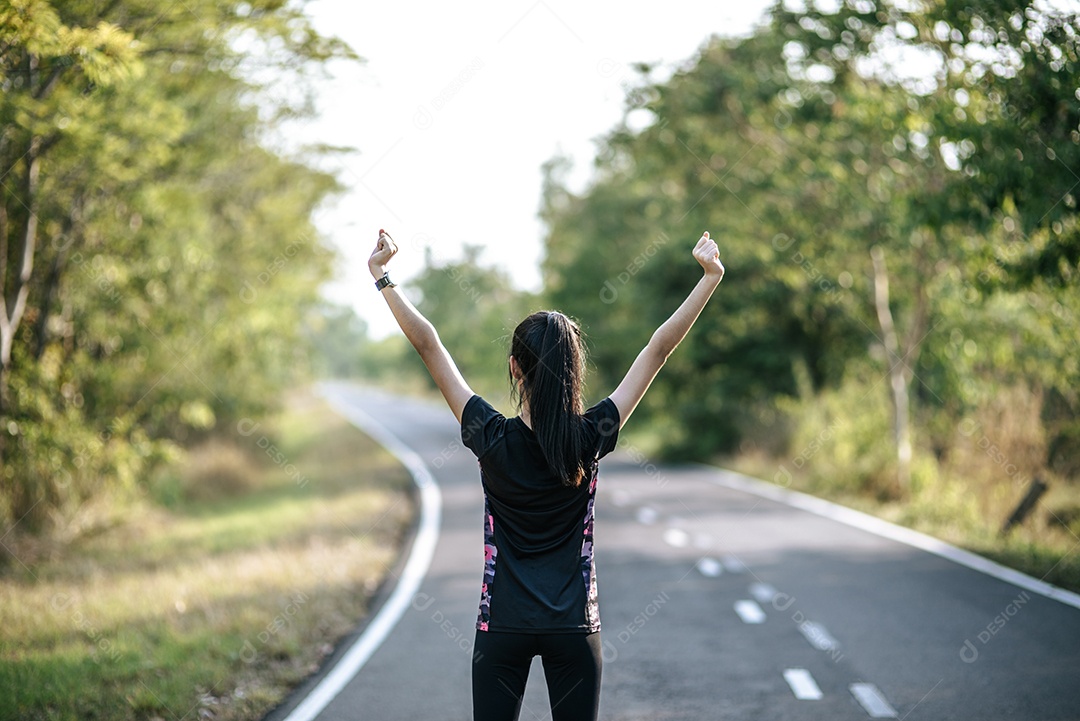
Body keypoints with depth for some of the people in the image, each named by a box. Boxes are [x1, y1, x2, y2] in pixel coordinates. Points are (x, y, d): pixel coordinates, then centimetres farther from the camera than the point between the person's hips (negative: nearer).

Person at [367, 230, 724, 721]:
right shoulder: (591, 439, -9)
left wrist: (382, 278, -1)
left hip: (502, 628, -1)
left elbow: (429, 346, -6)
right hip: (574, 627, 1)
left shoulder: (493, 439, -11)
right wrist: (710, 276, 2)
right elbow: (658, 349, -3)